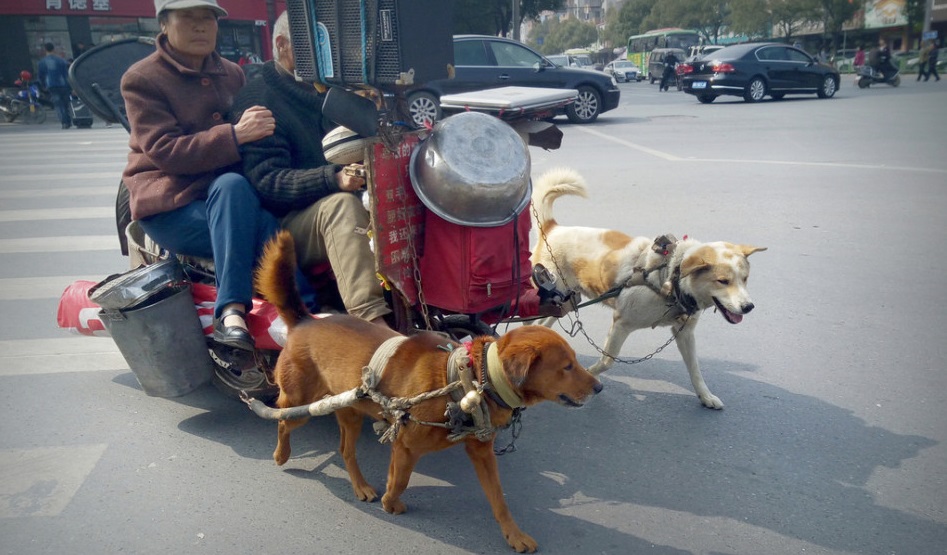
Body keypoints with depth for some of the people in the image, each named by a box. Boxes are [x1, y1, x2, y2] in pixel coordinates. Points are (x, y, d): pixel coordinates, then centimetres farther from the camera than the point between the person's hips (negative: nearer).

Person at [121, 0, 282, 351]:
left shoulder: (232, 73, 15)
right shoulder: (141, 79, -1)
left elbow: (257, 130, 25)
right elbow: (164, 152, -14)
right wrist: (235, 135, -26)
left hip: (226, 190, 4)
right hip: (169, 204, -4)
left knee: (232, 186, -32)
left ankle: (231, 313, -41)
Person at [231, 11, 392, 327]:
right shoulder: (257, 101, -5)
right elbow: (266, 181, -17)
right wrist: (333, 180, -32)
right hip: (288, 221, -7)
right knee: (341, 205, -36)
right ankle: (371, 322, -49)